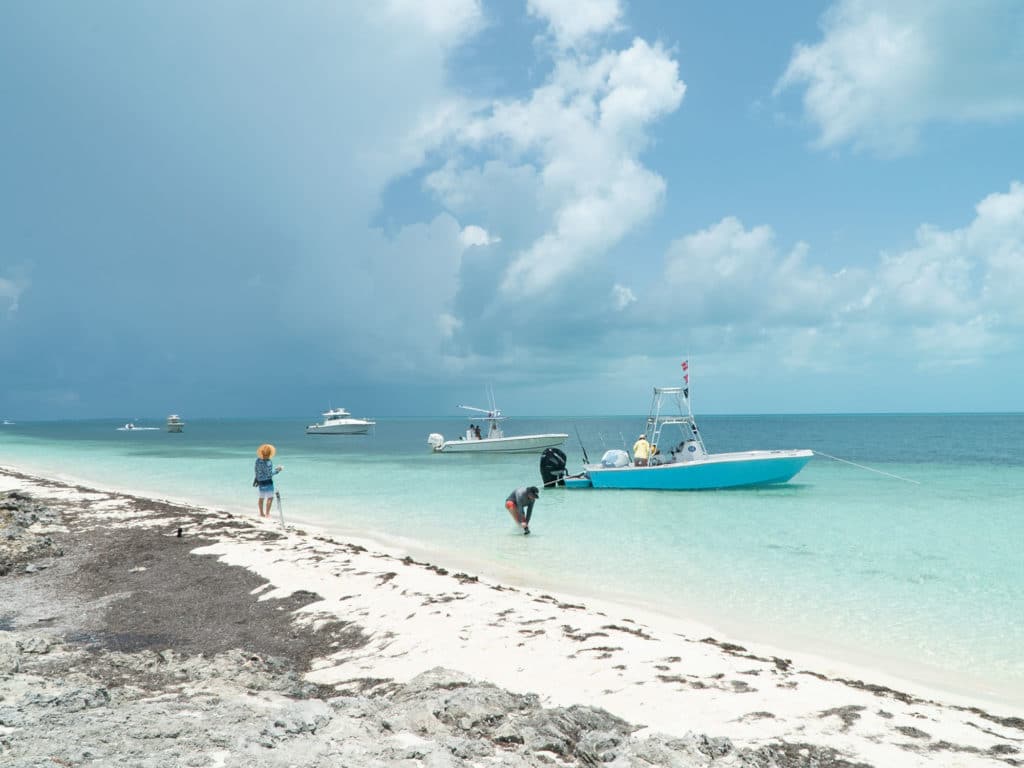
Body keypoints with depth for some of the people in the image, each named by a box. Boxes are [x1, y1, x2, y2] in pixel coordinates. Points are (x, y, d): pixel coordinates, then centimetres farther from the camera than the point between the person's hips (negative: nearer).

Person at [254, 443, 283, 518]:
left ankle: (261, 513, 25)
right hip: (267, 481, -8)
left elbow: (257, 470, 8)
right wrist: (277, 470, -6)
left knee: (261, 497, 17)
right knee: (270, 497, 1)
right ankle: (267, 513, -1)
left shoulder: (258, 460, -1)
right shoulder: (268, 462, -24)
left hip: (260, 481, 8)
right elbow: (270, 473, -18)